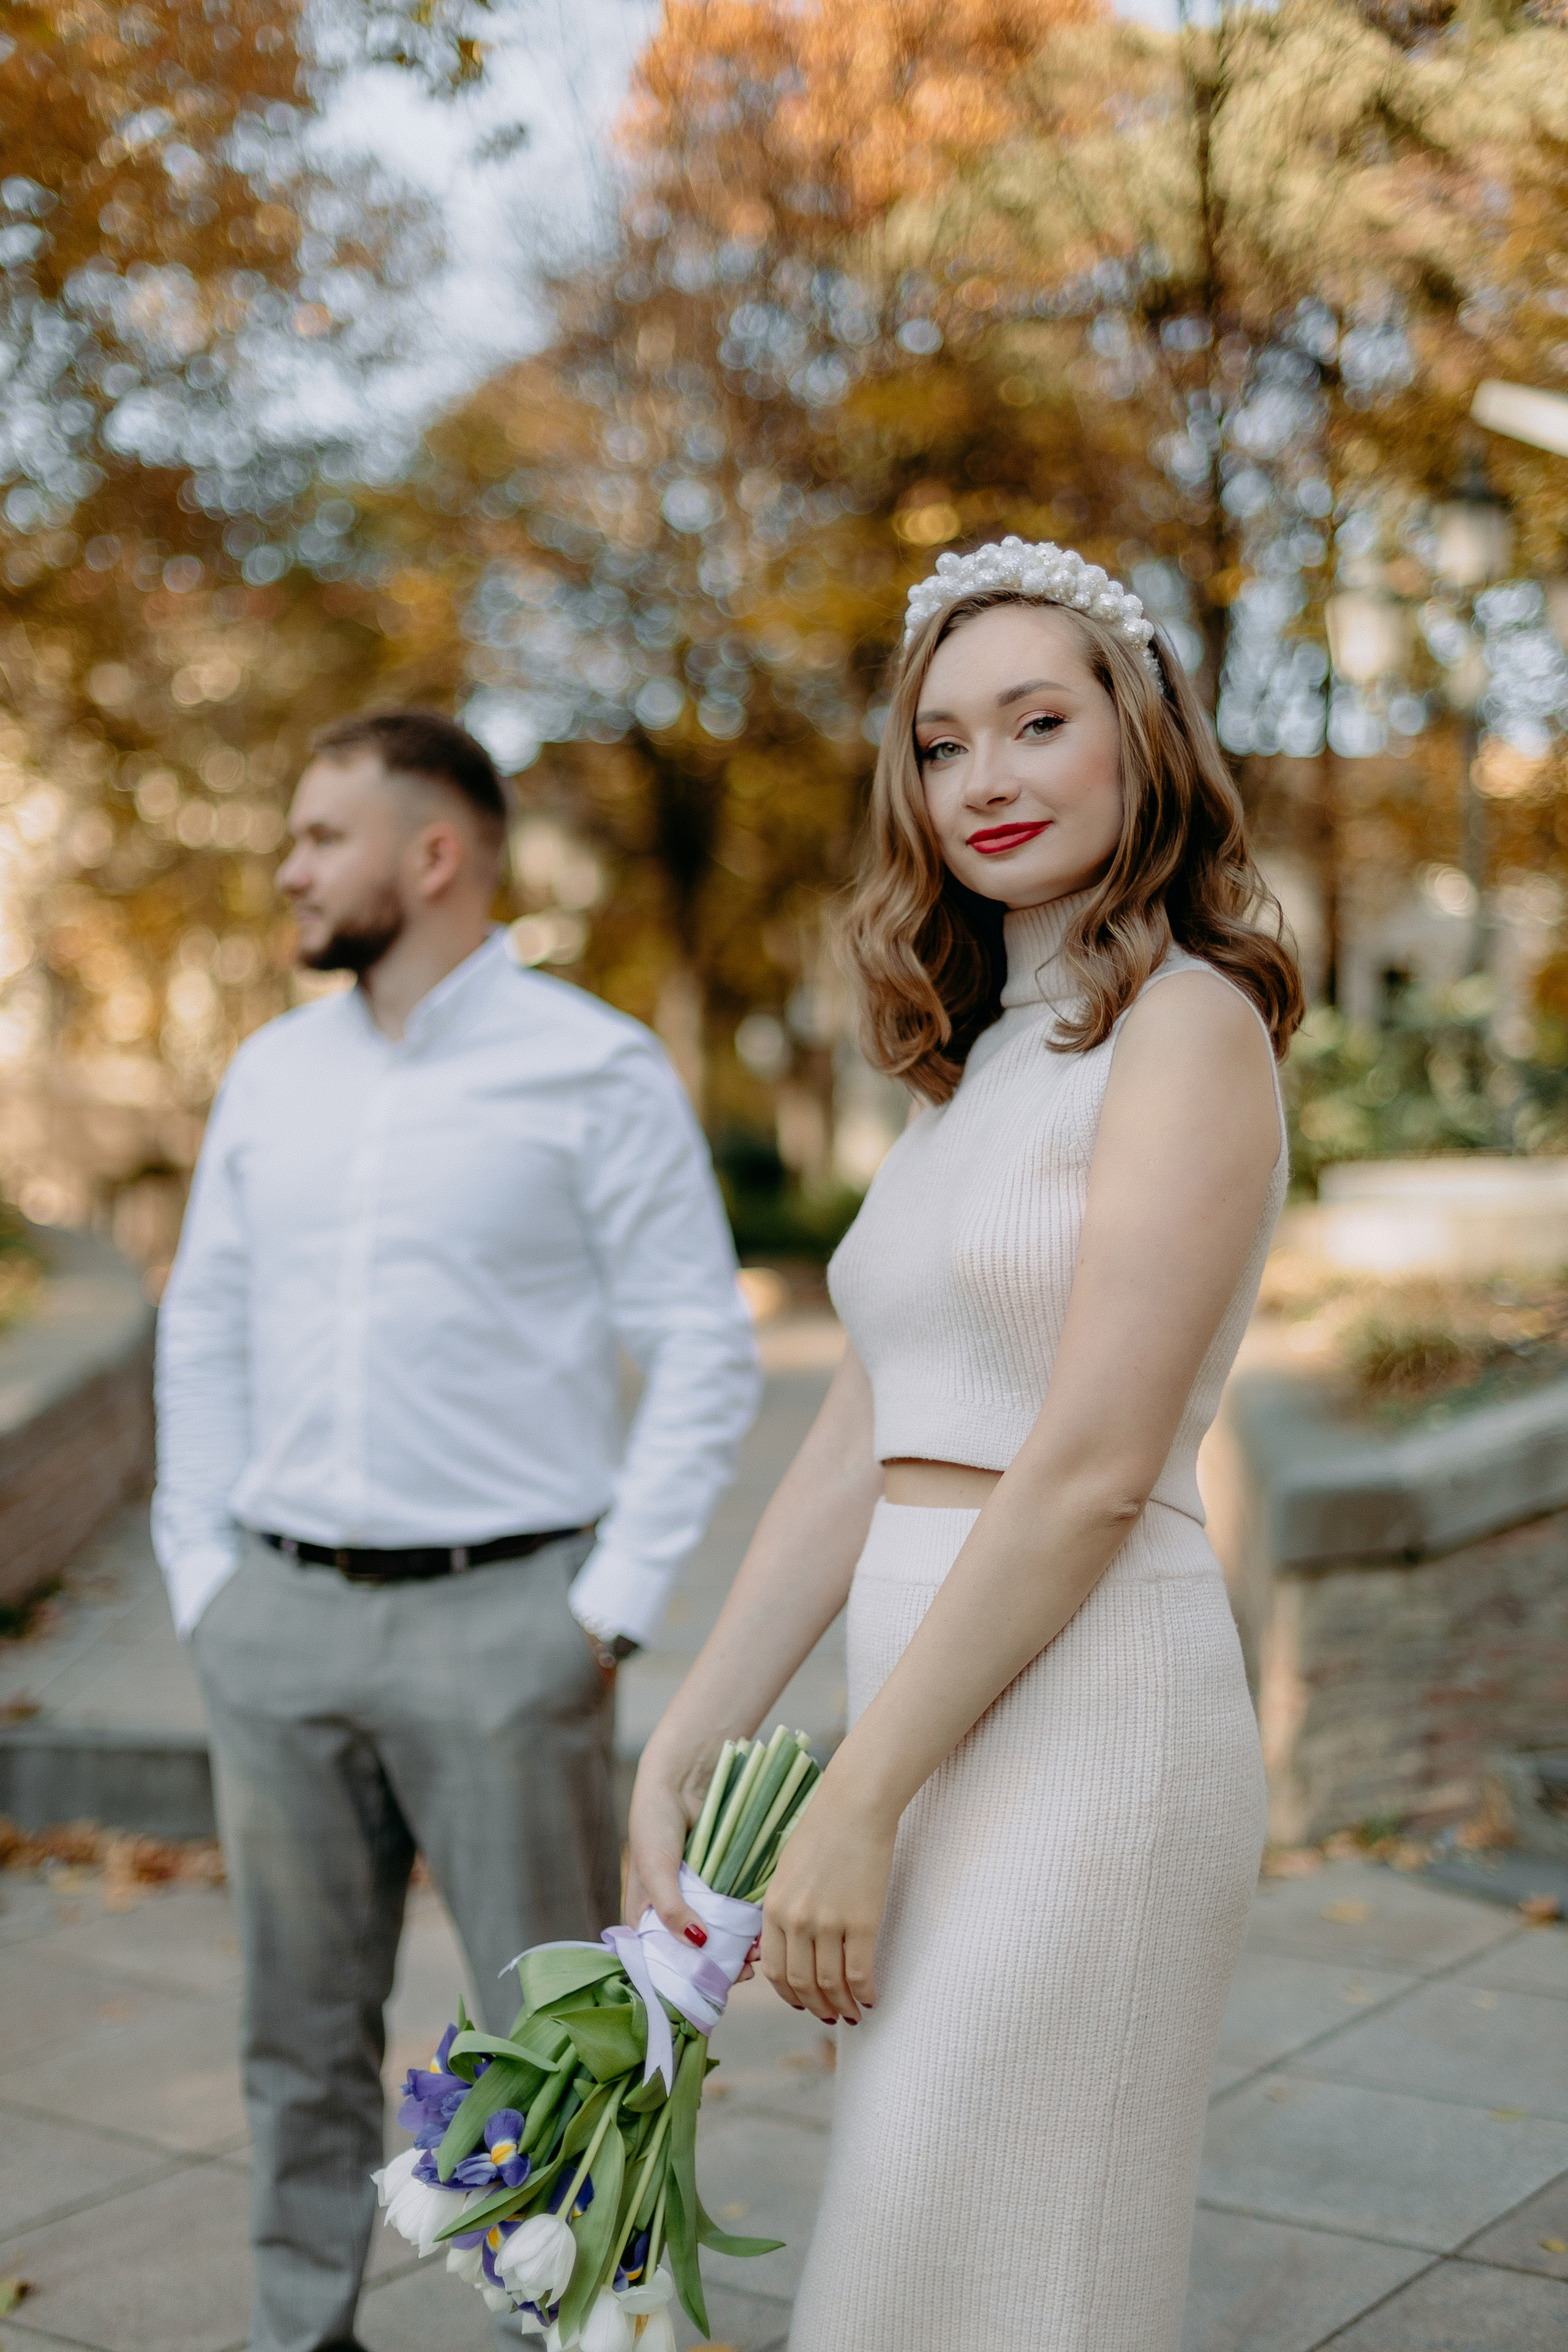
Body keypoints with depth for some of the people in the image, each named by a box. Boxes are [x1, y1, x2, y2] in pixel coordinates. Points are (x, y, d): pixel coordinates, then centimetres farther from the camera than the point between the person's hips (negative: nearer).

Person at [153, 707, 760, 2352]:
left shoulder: (596, 1072, -5)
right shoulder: (269, 1072, 10)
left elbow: (704, 1354, -6)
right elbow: (202, 1334, 15)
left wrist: (613, 1605, -10)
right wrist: (202, 1572, 7)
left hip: (499, 1616, -4)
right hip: (278, 1617, 5)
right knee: (302, 2028, 15)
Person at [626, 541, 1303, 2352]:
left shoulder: (1188, 1024, -10)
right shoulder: (970, 1066, 15)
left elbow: (1092, 1470, -17)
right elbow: (855, 1455, 11)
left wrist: (855, 1804, -16)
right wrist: (680, 1753, 7)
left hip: (1084, 1717, -8)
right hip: (940, 1713, 8)